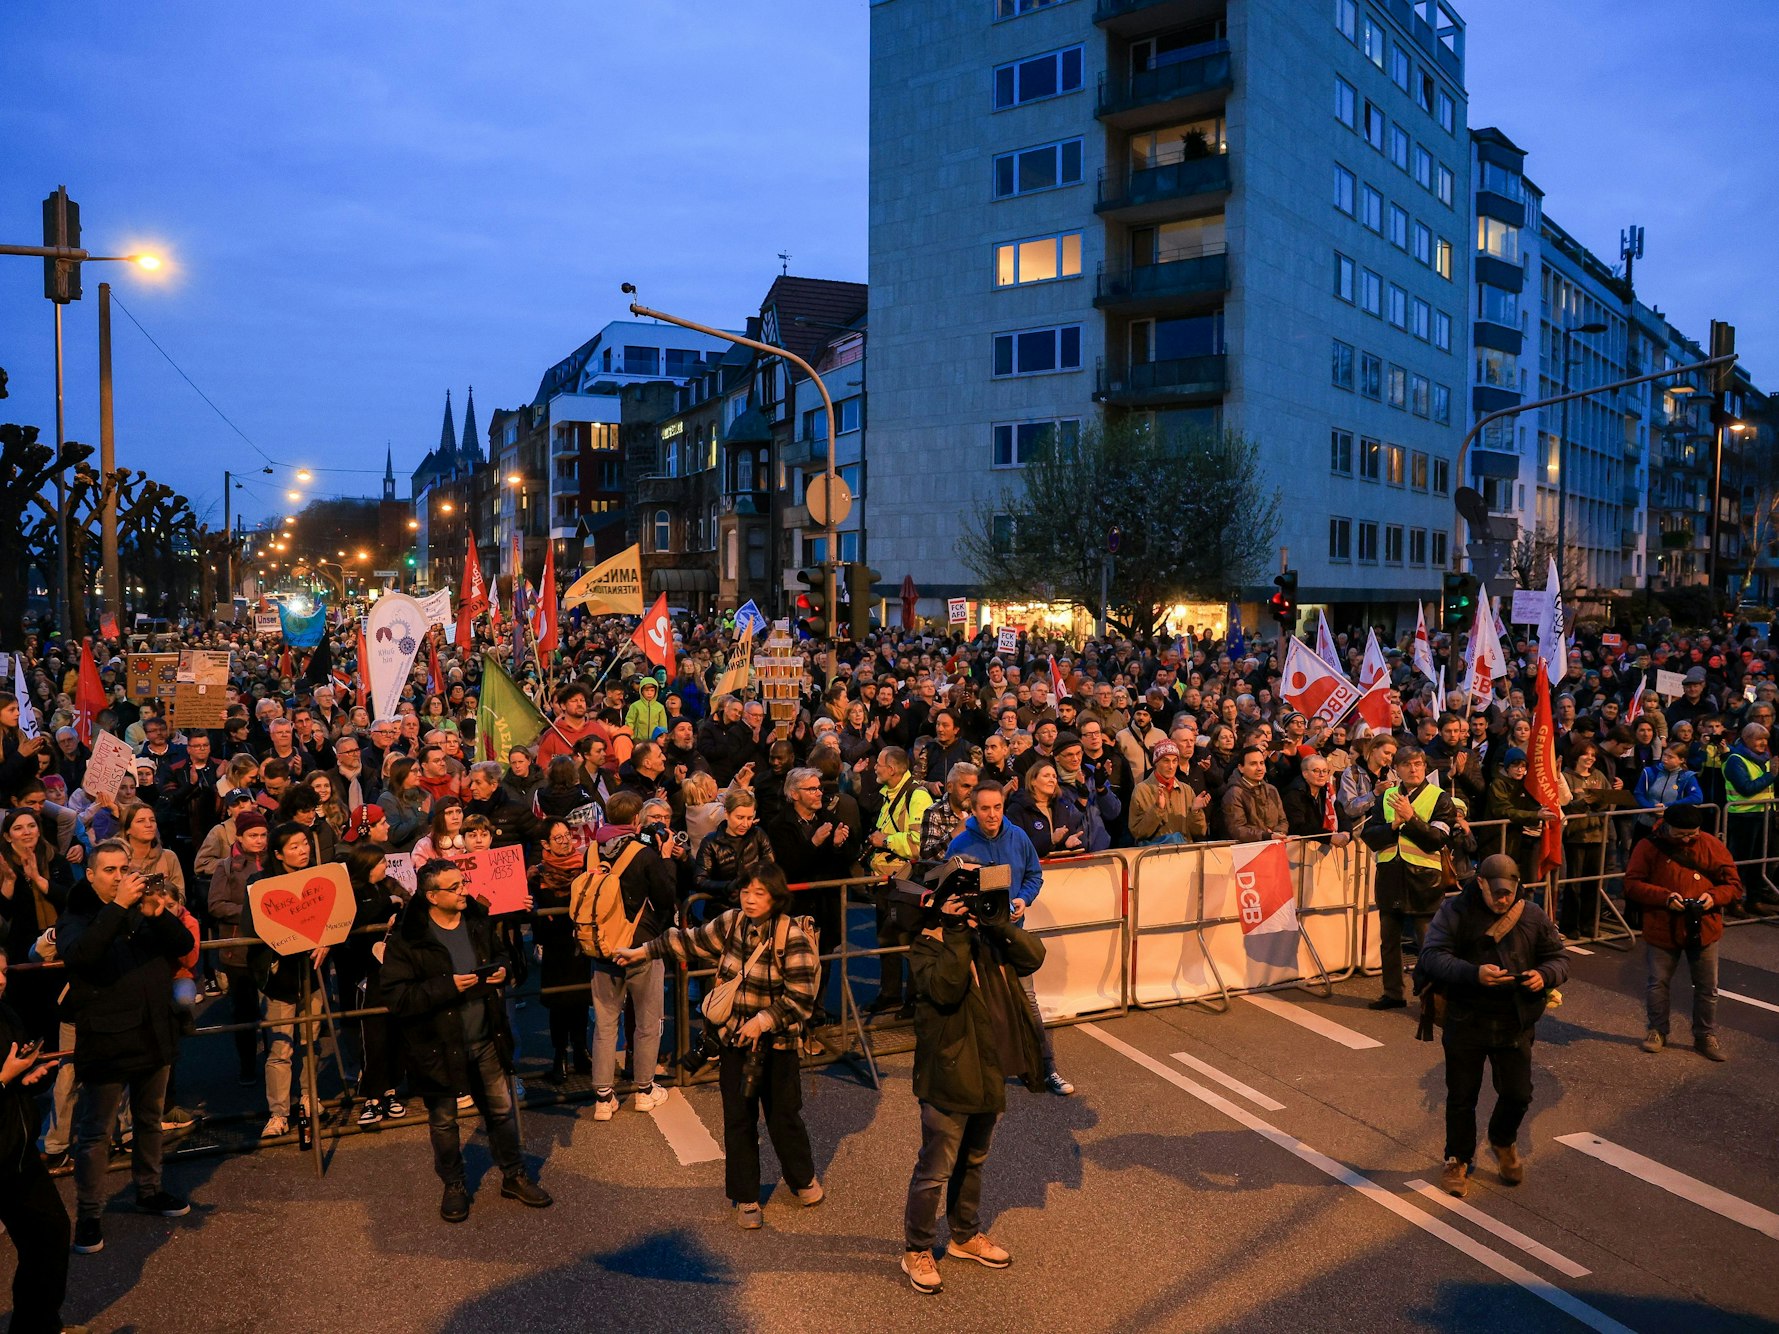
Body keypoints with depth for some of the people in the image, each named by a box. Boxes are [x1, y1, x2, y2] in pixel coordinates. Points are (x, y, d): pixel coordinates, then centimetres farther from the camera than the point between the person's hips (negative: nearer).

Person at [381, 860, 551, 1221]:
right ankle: (454, 1185, 36)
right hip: (438, 1045, -4)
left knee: (502, 1110, 15)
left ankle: (514, 1175, 34)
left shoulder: (478, 921, -2)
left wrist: (501, 969, -7)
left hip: (486, 1040, 4)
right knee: (443, 1121, 14)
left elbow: (499, 954, 16)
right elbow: (397, 998, -22)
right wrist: (449, 986, -27)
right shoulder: (407, 940, -19)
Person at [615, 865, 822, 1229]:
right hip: (734, 1039, 4)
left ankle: (804, 1179, 37)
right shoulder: (731, 923, -3)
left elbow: (801, 998, -18)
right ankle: (744, 1197, 25)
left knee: (784, 1117, 10)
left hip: (776, 1044, -4)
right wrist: (643, 952, 15)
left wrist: (762, 1021, -24)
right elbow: (690, 940, 11)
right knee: (738, 1120, 9)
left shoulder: (792, 936, -18)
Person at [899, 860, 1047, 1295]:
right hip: (949, 1075, -7)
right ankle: (916, 1251, 21)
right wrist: (957, 932, -31)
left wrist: (997, 923, -20)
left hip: (989, 1070, 7)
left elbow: (1033, 957, -9)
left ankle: (966, 1236, 41)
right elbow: (945, 988, -31)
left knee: (973, 1161, 23)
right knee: (936, 1170, 3)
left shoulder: (989, 938, 5)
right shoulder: (927, 946, -13)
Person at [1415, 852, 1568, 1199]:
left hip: (1515, 1024, 3)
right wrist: (1474, 974, -34)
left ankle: (1503, 1143, 41)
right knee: (1461, 1096, 8)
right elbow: (1433, 955, -18)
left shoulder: (1532, 916, 0)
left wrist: (1545, 975, -17)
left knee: (1518, 1094, 9)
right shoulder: (1455, 911, -11)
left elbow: (1559, 958, 6)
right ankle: (1458, 1160, 29)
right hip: (1466, 1022, -2)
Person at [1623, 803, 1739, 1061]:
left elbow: (1733, 885, 2)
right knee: (1658, 983, 11)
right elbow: (1632, 884, -10)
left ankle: (1706, 1035, 28)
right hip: (1661, 930, -1)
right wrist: (1665, 897, -23)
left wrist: (1714, 896, -18)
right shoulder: (1649, 847, -9)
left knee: (1707, 987, 11)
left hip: (1703, 930, 1)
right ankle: (1657, 1030, 29)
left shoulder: (1712, 845, -4)